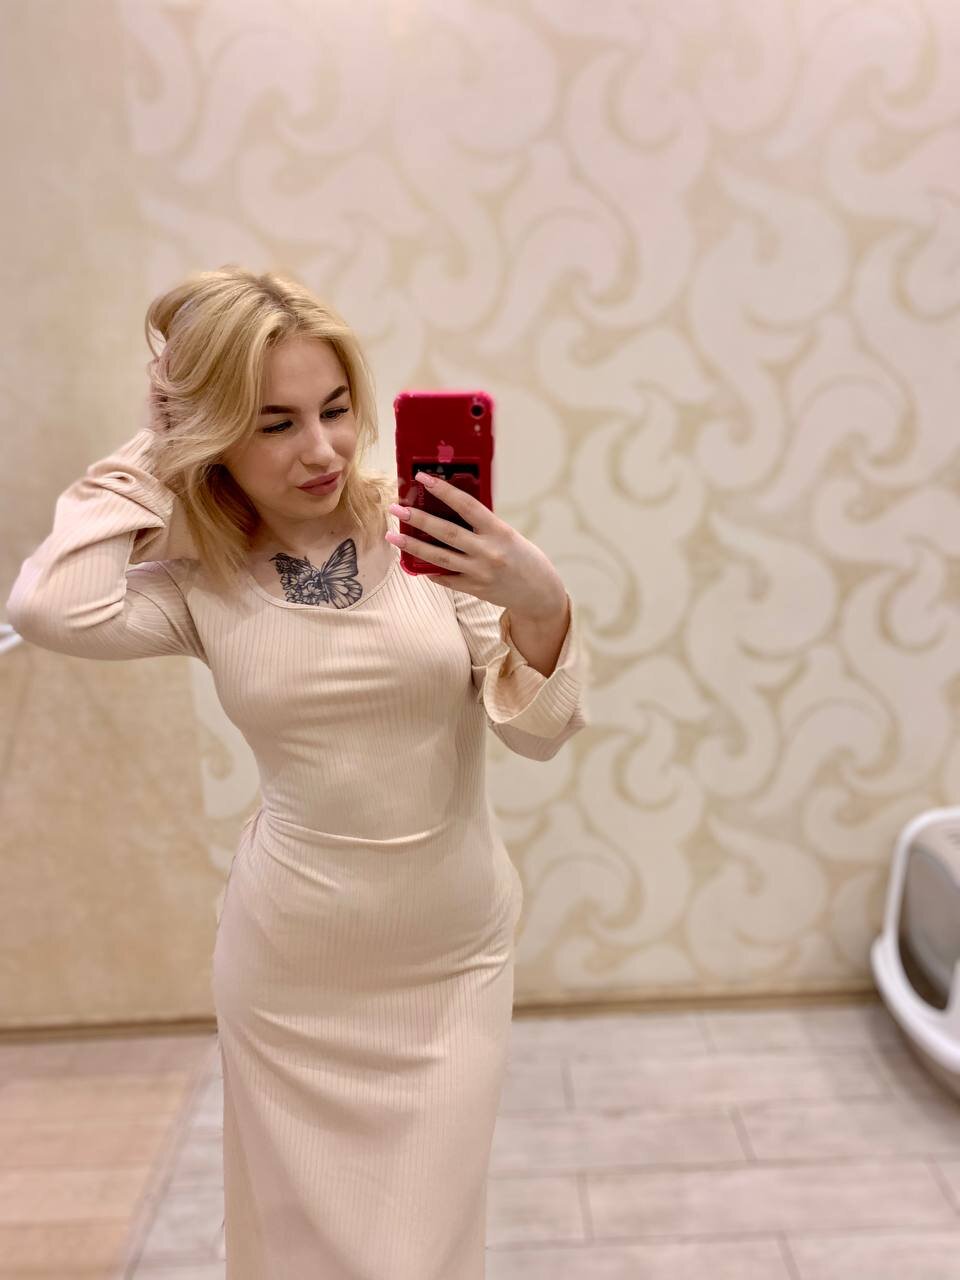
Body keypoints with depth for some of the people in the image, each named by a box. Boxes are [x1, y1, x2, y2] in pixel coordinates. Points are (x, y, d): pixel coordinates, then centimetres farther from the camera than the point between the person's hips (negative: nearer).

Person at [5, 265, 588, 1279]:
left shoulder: (430, 533, -10)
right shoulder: (201, 582, -6)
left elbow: (539, 733, -10)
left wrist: (541, 607, -31)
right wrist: (151, 454, -13)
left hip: (453, 957, 0)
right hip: (290, 968, 1)